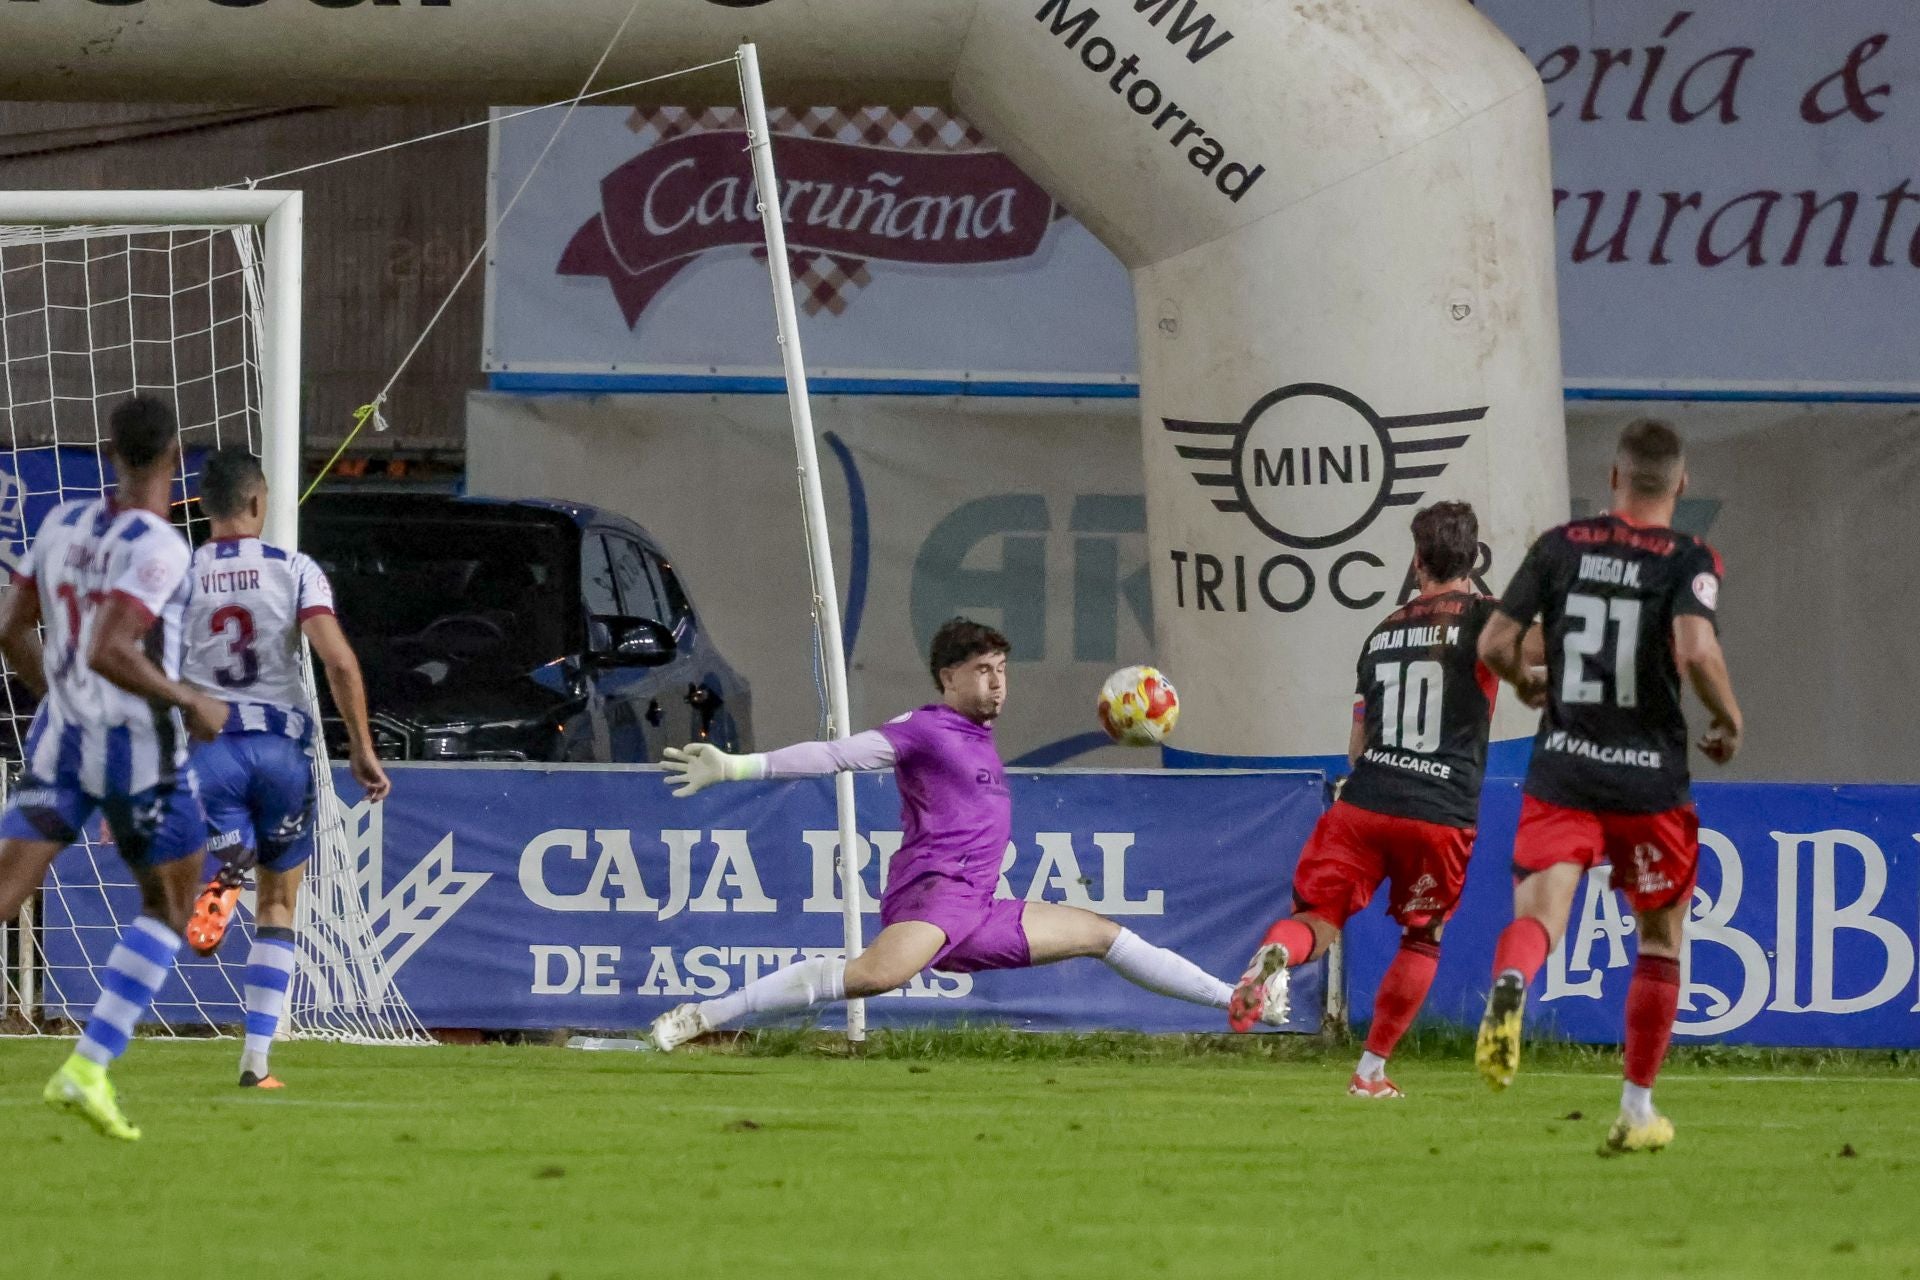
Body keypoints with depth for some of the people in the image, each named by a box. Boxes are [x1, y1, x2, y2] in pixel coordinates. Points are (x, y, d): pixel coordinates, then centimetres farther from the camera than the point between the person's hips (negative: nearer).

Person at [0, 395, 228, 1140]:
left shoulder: (63, 524, 5)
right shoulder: (157, 547, -17)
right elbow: (107, 652, -26)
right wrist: (189, 701, -13)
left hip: (60, 737, 5)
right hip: (138, 747, -5)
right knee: (168, 907, 15)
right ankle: (89, 1069, 4)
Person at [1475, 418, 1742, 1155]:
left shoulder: (1560, 547, 4)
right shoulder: (1687, 561, -5)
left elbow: (1494, 644, 3)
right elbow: (1696, 652, -22)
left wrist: (1527, 684, 25)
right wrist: (1728, 720, -3)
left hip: (1562, 773, 1)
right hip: (1650, 779, -1)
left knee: (1538, 910, -11)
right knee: (1661, 939, 16)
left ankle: (1509, 985, -48)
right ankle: (1637, 1108, 19)